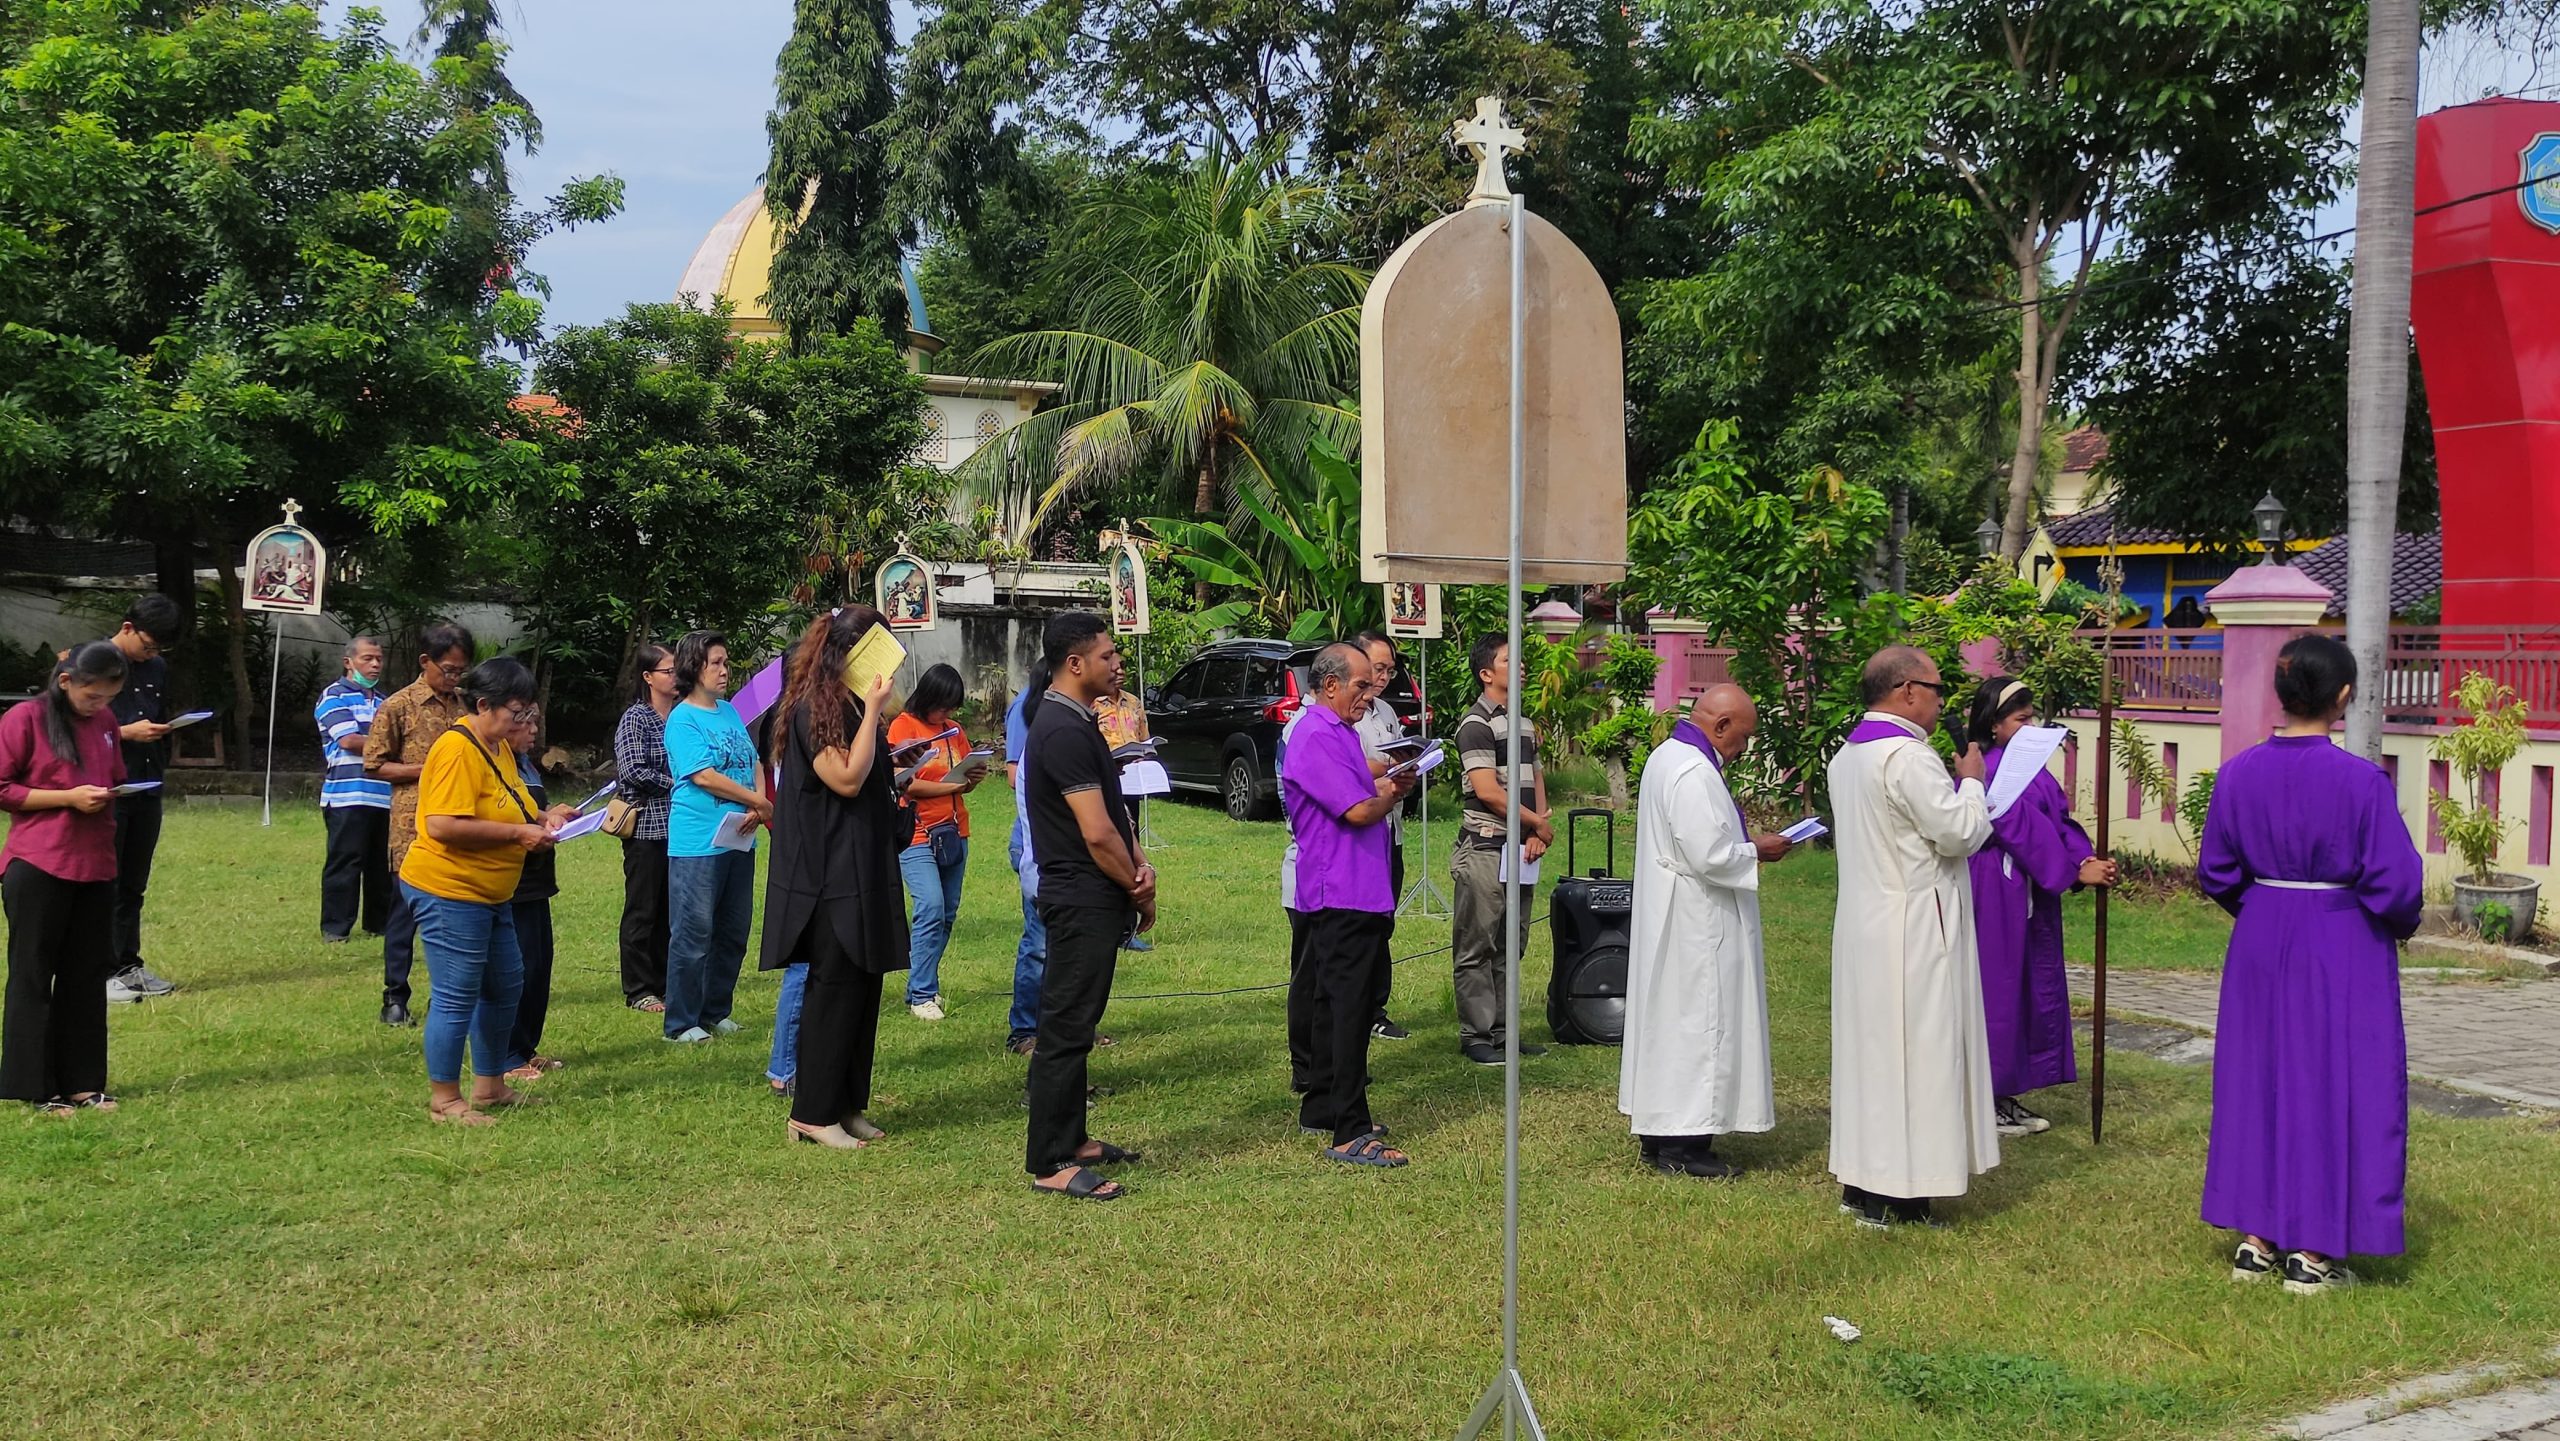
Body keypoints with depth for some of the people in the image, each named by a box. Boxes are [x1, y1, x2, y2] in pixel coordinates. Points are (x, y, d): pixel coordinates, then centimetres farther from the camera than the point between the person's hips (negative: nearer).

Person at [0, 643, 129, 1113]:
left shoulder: (106, 721, 10)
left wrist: (108, 796, 3)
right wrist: (68, 797, -16)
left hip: (95, 867, 6)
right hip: (38, 867, -5)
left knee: (88, 976, 8)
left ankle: (83, 1082, 16)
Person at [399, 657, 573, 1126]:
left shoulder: (500, 746, 11)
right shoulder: (457, 749, -20)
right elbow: (443, 825, -29)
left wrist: (542, 818, 7)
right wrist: (518, 833, -23)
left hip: (490, 894, 11)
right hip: (449, 892, -11)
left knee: (506, 986, 17)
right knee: (456, 997, -3)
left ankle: (490, 1085, 30)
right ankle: (445, 1100, 9)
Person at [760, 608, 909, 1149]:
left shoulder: (853, 706, 15)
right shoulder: (813, 707, -13)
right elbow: (846, 779, -22)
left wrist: (900, 772, 10)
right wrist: (873, 711, -19)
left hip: (863, 870, 9)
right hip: (828, 875, -9)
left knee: (862, 987, 11)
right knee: (833, 987, -5)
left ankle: (847, 1104, 20)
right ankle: (812, 1113, 5)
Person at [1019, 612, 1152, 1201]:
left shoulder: (1076, 722, 14)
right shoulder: (1065, 731, -19)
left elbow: (1112, 808, 16)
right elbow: (1097, 833, -22)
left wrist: (1138, 862, -2)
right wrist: (1141, 891, -8)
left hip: (1092, 902, 11)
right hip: (1082, 902, -11)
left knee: (1075, 1024, 17)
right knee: (1065, 1029, -5)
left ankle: (1070, 1138, 28)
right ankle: (1049, 1163, 2)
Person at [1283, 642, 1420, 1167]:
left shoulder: (1341, 733, 17)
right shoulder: (1316, 739, -17)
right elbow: (1359, 812, -21)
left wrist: (1388, 787, 7)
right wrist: (1391, 792, -1)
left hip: (1359, 893, 11)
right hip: (1342, 895, -11)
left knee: (1336, 1003, 17)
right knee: (1348, 1010, -9)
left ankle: (1321, 1109, 27)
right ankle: (1350, 1134, -7)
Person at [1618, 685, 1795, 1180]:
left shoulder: (1667, 756, 11)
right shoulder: (1694, 773, -22)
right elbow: (1710, 856, -25)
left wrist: (1742, 840, 12)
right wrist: (1757, 851, -10)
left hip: (1669, 919, 11)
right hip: (1696, 923, -11)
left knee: (1668, 1020, 14)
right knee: (1697, 1021, -3)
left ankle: (1657, 1134, 22)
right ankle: (1683, 1146, 3)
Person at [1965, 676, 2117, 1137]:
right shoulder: (1990, 771, -18)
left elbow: (2059, 818, 7)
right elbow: (2024, 830, -20)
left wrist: (2086, 858, -9)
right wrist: (2075, 871, -17)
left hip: (2030, 896, 10)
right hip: (1998, 895, -10)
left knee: (2031, 990, 13)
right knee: (1997, 990, -2)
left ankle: (2008, 1096, 23)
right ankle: (1986, 1103, 8)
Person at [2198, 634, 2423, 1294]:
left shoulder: (2239, 773, -4)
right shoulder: (2362, 780, -17)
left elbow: (2215, 872, 3)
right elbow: (2396, 881, -12)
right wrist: (2400, 925, 9)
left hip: (2261, 944, 4)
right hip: (2344, 952, -4)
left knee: (2258, 1079, 14)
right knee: (2336, 1086, 7)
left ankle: (2256, 1240, 20)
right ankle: (2313, 1251, 12)